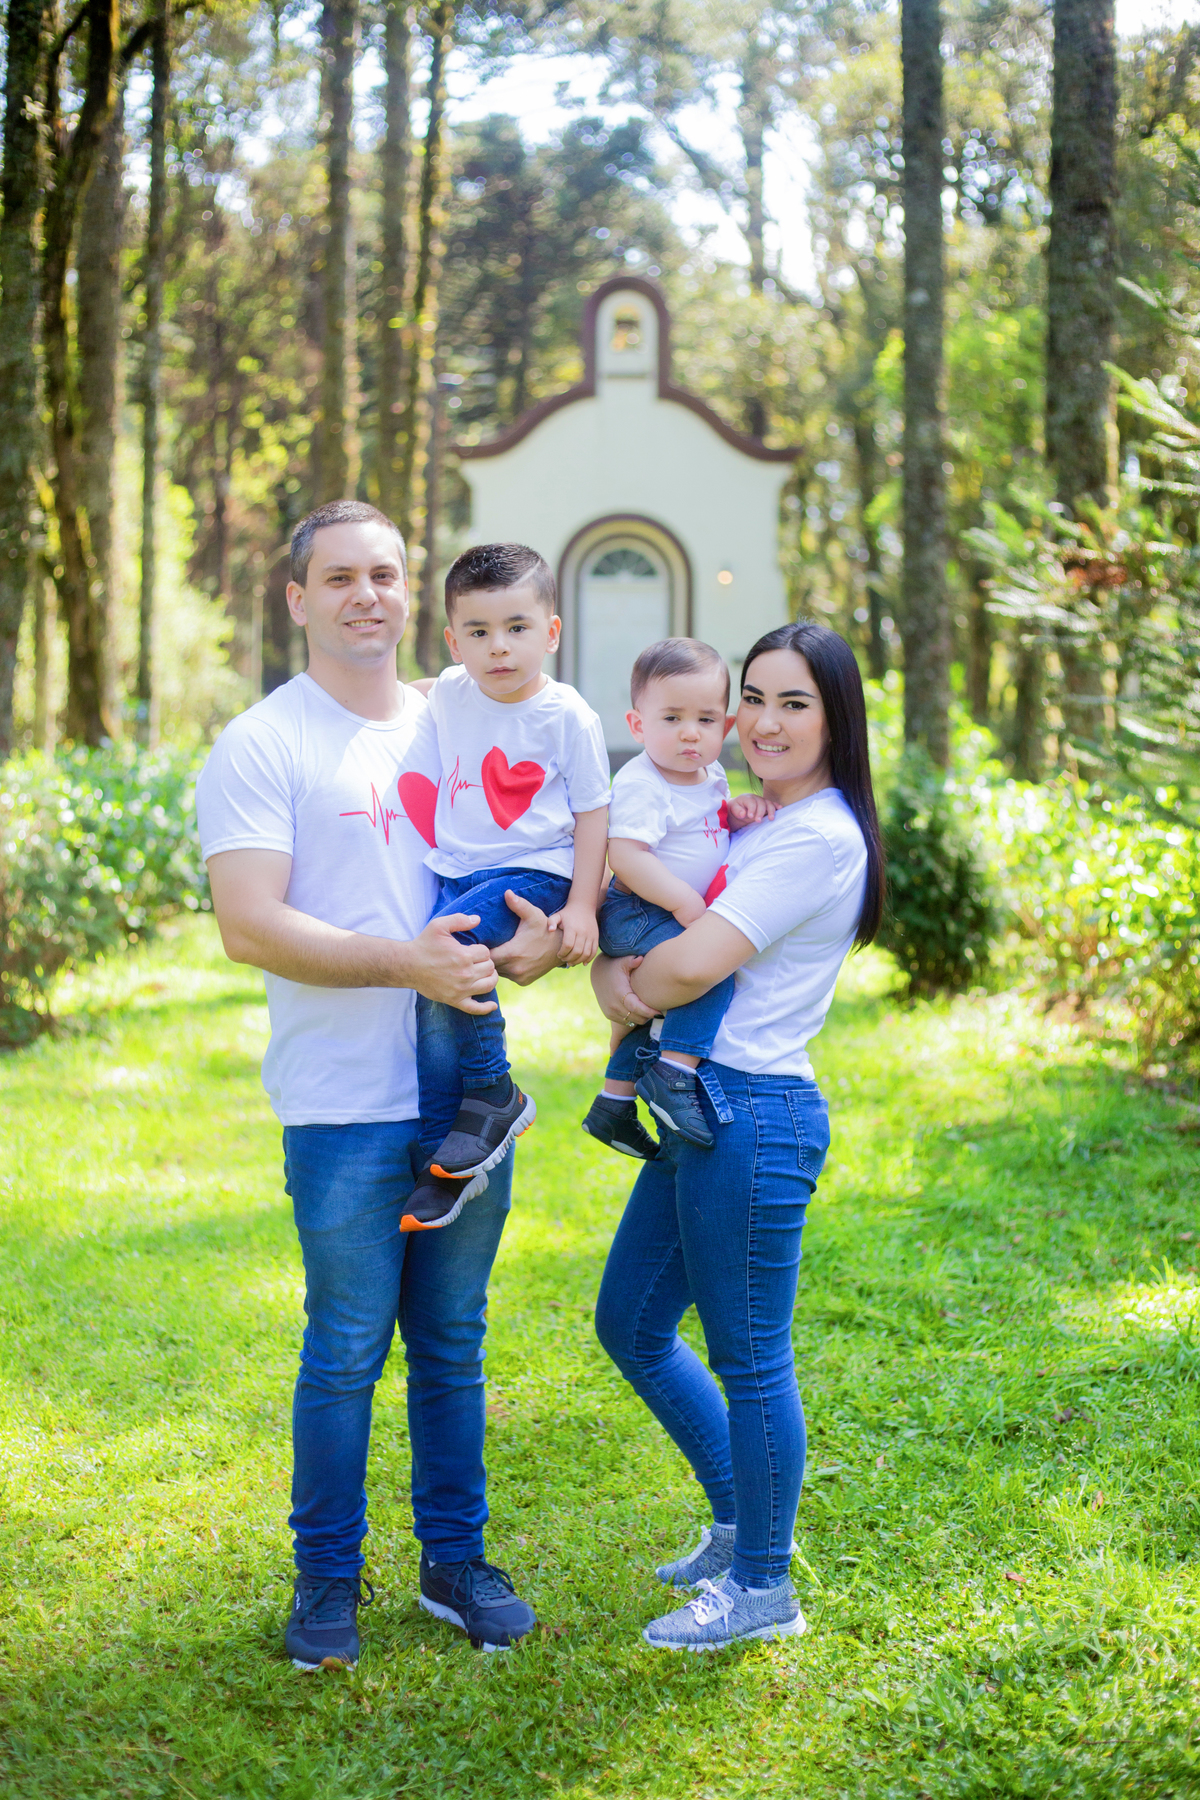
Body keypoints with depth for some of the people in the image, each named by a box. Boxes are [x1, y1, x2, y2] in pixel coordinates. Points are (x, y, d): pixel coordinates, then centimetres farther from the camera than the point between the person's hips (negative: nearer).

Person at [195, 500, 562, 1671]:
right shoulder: (262, 746, -4)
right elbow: (250, 926, -14)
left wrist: (540, 938, -7)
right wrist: (408, 963, -23)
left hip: (470, 1090, 5)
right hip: (346, 1103, -5)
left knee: (453, 1345, 13)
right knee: (344, 1352, 1)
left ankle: (455, 1561, 26)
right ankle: (326, 1579, 17)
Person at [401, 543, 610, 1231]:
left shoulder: (568, 715, -5)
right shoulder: (447, 697, 7)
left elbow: (593, 812, -1)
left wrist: (582, 905, -7)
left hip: (532, 872, -5)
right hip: (456, 872, 5)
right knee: (430, 1000, -10)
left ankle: (496, 1092, -13)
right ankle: (444, 1161, -1)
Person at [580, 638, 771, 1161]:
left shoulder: (711, 777, 9)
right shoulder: (641, 785, -19)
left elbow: (712, 820, 28)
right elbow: (624, 853, -27)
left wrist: (740, 809, 4)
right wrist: (682, 901, -28)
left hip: (689, 913, 10)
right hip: (634, 915, -10)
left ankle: (615, 1100, 32)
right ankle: (674, 1073, -25)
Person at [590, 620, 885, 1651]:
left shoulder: (820, 839, -15)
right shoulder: (752, 821, 16)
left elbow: (696, 961, -23)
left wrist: (633, 997, -3)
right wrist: (609, 972, -6)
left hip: (752, 1112, -10)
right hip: (698, 1105, 10)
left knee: (748, 1355, 1)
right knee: (631, 1324, 18)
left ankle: (762, 1586, 17)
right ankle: (743, 1519, 34)